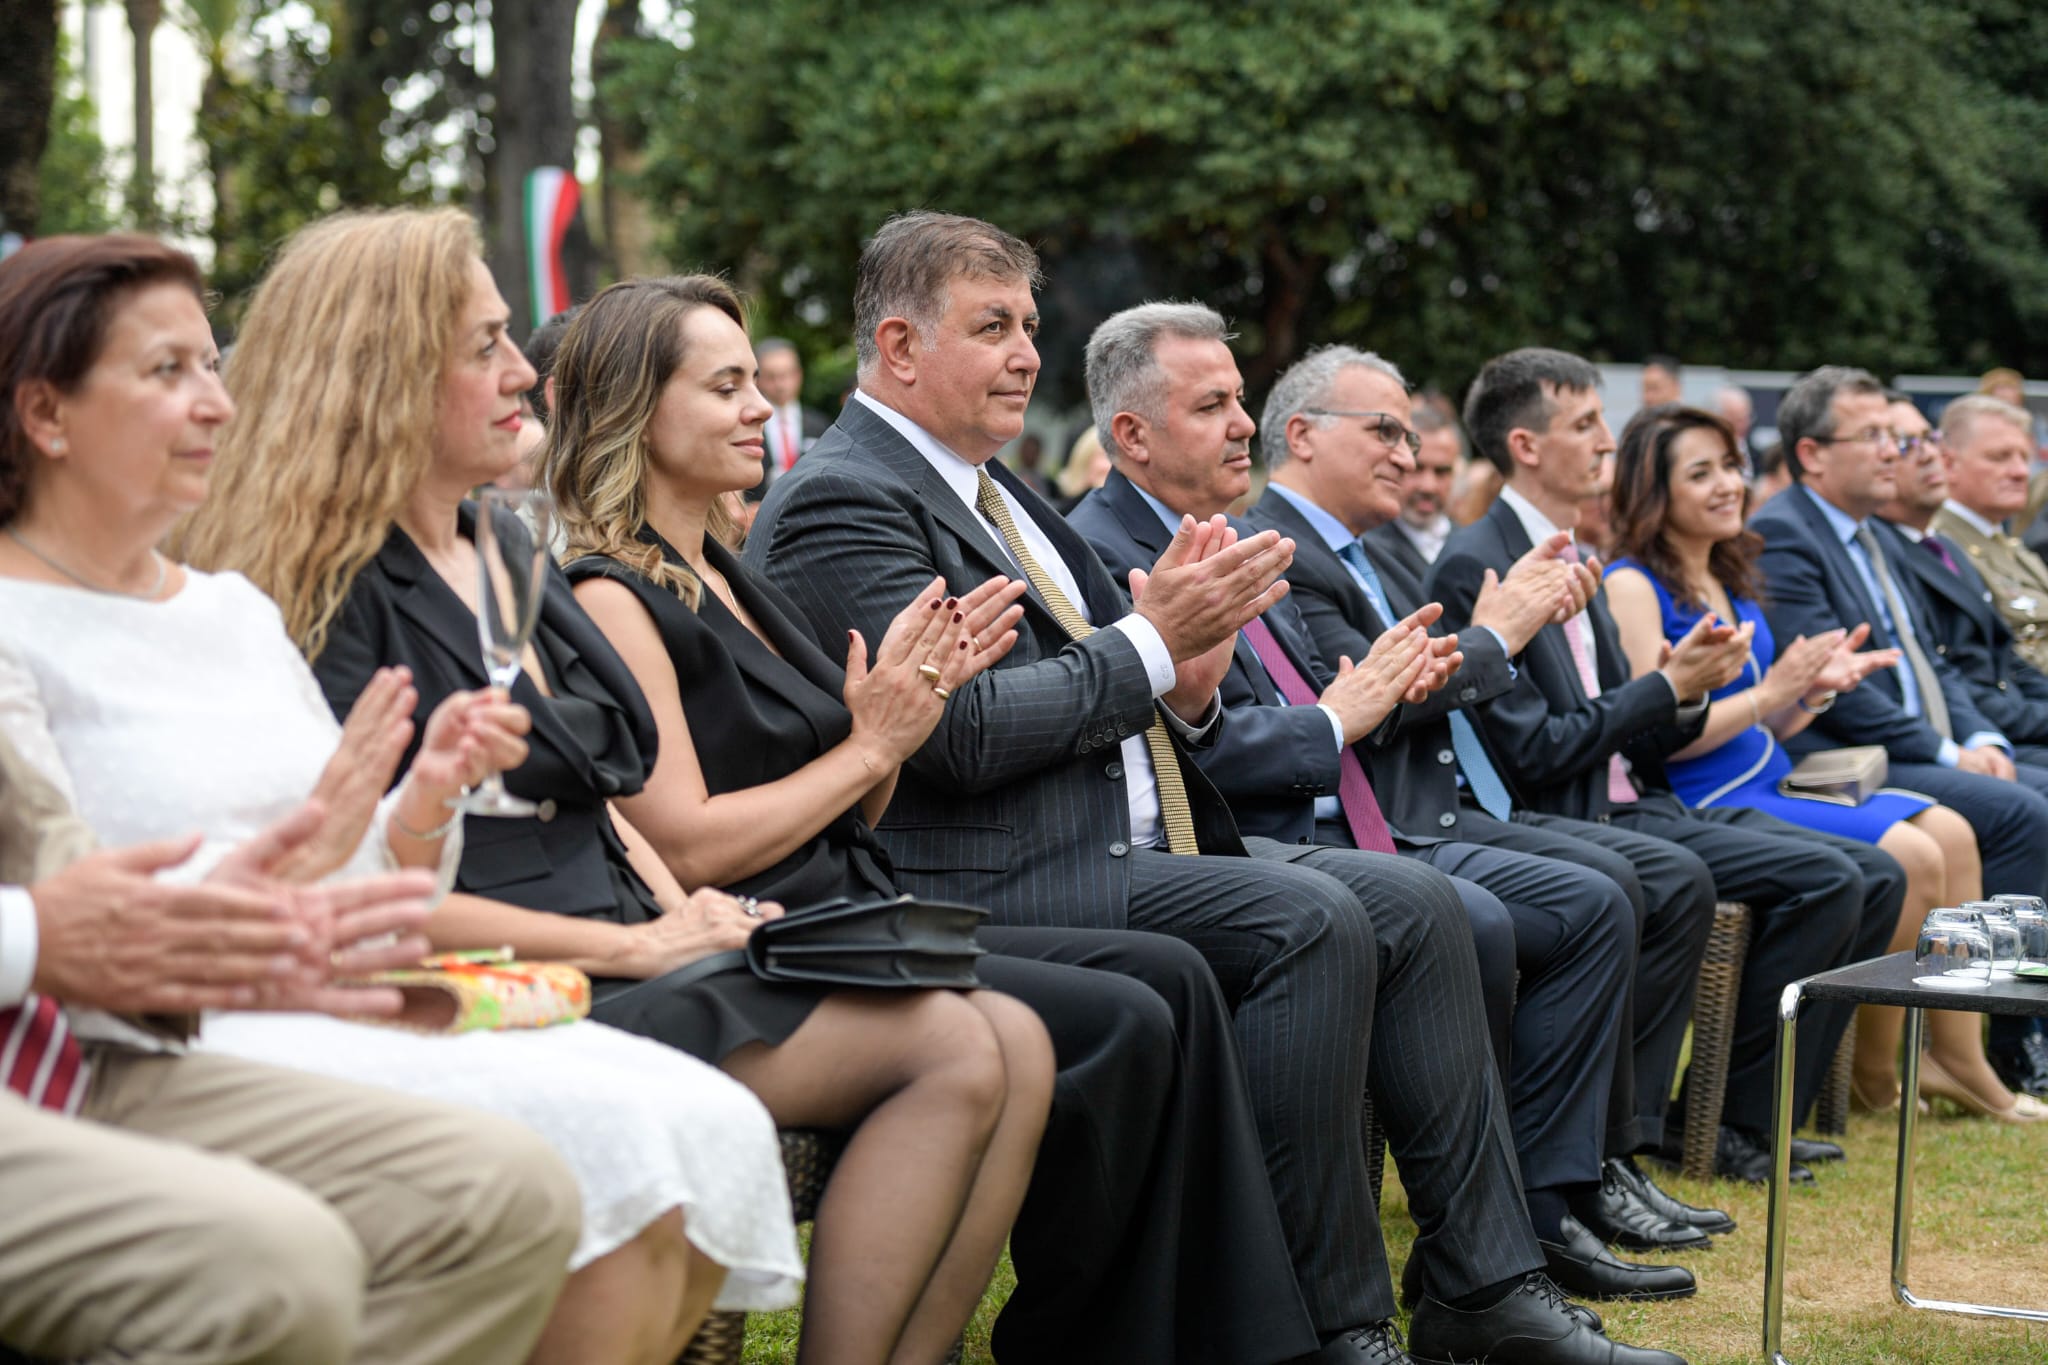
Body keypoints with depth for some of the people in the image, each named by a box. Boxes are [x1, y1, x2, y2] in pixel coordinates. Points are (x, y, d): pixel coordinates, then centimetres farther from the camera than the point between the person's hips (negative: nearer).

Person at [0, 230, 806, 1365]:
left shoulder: (237, 609, 20)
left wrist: (422, 804, 0)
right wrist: (292, 859, -20)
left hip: (352, 1008, 8)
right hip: (184, 1050, -8)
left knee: (716, 1131, -14)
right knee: (599, 1139, -26)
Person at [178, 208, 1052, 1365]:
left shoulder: (511, 556, 20)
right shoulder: (337, 598, -9)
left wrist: (689, 915, 3)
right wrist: (639, 945, -12)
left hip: (635, 962, 9)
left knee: (1009, 1045, -9)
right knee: (954, 1048, -19)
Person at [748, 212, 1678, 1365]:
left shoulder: (991, 485, 22)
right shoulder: (842, 502, -9)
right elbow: (960, 731, -20)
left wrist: (1185, 688, 0)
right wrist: (1146, 643, -13)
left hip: (1138, 838, 10)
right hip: (999, 875, -10)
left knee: (1416, 900, -3)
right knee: (1312, 919, -26)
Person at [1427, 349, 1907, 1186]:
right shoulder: (1476, 567, -12)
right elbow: (1534, 754, -18)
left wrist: (1687, 689, -2)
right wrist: (1670, 685, -13)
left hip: (1636, 803, 10)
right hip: (1574, 825, -10)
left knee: (1876, 875, 1)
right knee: (1824, 880, -20)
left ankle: (1757, 1114, 5)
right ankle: (1724, 1123, -9)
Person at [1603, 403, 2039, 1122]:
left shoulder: (1729, 582, 17)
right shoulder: (1632, 586, -10)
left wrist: (1818, 687, 0)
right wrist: (1772, 690, -17)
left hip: (1770, 785, 9)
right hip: (1704, 806, -9)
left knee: (1950, 832, -5)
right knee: (1910, 855, -20)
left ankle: (1958, 1057, -2)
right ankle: (1872, 1073, -7)